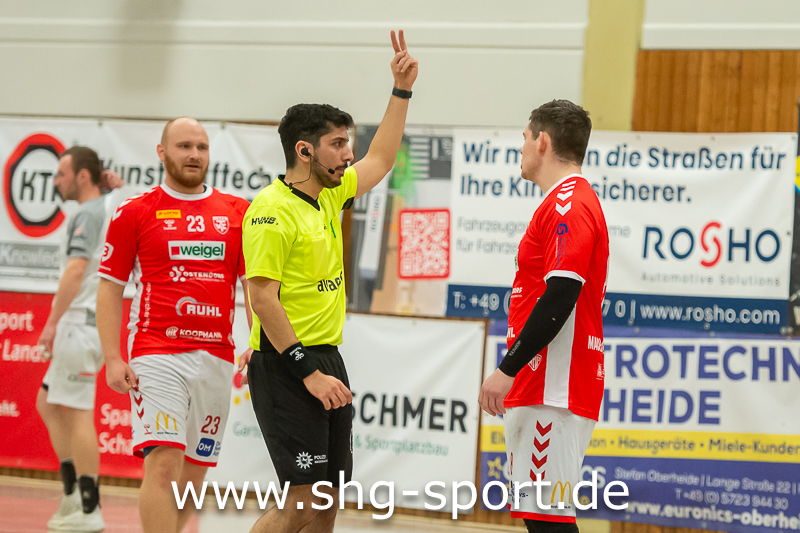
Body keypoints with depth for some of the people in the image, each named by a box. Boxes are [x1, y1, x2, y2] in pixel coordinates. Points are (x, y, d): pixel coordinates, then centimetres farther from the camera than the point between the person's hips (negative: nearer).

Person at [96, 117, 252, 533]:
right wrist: (112, 358, -5)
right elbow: (109, 288, 4)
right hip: (158, 355, -4)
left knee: (194, 469, 8)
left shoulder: (237, 213, 11)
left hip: (217, 356, 4)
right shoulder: (134, 212, 3)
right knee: (163, 464, -15)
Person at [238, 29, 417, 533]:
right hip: (287, 364, -9)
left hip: (326, 360, 9)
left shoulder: (329, 195, 12)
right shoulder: (272, 210, -14)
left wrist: (402, 90, 22)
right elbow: (263, 299, -19)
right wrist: (310, 373, -21)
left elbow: (381, 159, 29)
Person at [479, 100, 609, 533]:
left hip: (553, 396, -11)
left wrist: (508, 370, -20)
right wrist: (516, 376, 23)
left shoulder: (568, 205, -12)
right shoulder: (568, 202, 21)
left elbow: (560, 298, -22)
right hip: (538, 392, 11)